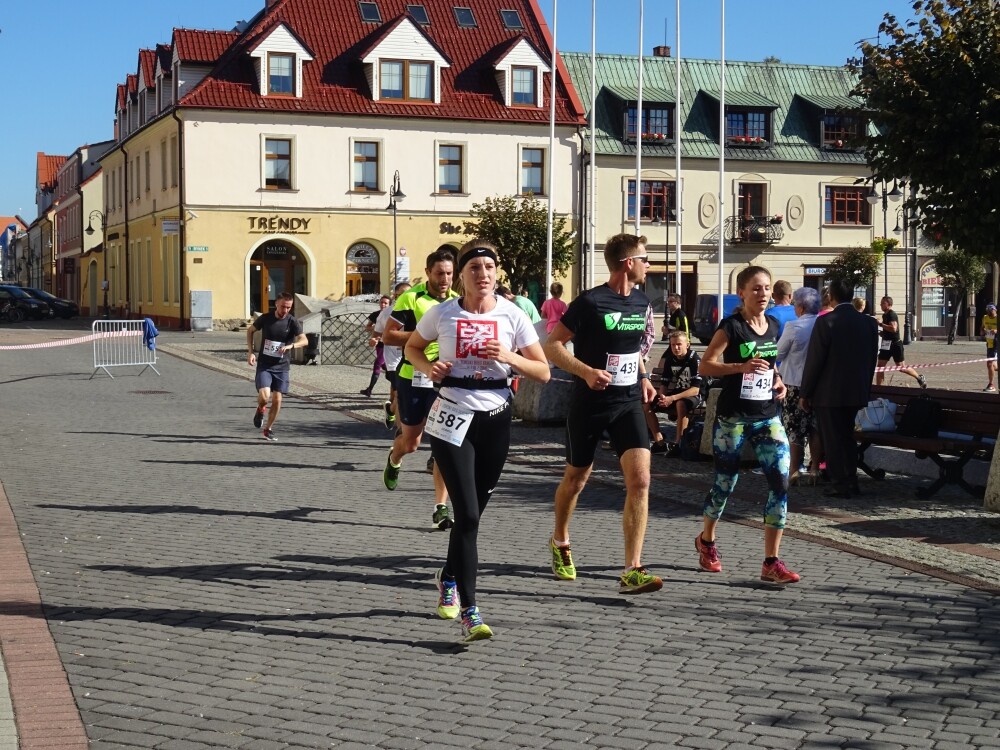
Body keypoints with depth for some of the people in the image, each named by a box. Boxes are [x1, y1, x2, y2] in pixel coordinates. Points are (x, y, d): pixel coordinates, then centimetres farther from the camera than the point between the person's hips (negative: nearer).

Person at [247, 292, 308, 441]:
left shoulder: (292, 322, -8)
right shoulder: (265, 318, -5)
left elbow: (304, 340, -19)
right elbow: (250, 330, 13)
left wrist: (291, 346, -39)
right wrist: (250, 352, 3)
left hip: (282, 367, 1)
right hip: (264, 364, -1)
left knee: (277, 400, 0)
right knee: (264, 396, -18)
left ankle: (268, 430, 20)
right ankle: (260, 410, 18)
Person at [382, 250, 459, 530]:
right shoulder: (411, 298, -6)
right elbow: (388, 336, -9)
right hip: (414, 378, -3)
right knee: (410, 442, 8)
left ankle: (441, 507, 0)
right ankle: (394, 460, 46)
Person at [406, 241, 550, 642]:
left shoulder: (512, 315, -2)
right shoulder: (441, 313, -3)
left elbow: (543, 372, 0)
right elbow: (412, 348, 15)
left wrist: (509, 357, -18)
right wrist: (429, 367, -6)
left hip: (495, 420, 2)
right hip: (453, 420, -2)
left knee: (472, 513, 12)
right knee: (468, 514, -13)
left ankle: (448, 578, 41)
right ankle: (469, 612, -11)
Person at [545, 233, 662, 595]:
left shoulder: (642, 303, 7)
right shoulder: (589, 302, -13)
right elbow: (552, 345, -12)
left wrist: (643, 376, 9)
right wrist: (587, 371, -24)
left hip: (629, 404, 4)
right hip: (589, 405, -4)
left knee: (639, 480, -13)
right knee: (576, 478, 13)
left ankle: (632, 571, -12)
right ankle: (559, 542, 42)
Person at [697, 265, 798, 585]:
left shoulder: (774, 326, 8)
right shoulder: (731, 327, -9)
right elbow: (705, 366, -15)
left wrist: (777, 381, 5)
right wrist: (741, 367, -27)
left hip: (767, 417, 5)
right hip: (733, 418, -5)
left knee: (780, 480, -10)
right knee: (725, 483, 7)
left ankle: (771, 563, -6)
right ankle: (706, 540, 37)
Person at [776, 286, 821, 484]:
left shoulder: (793, 327, -16)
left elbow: (778, 354, -7)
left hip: (795, 384, -5)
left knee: (794, 430, 2)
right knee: (815, 430, 11)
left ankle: (794, 472, 4)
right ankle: (814, 470, 15)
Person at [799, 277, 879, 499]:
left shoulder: (825, 322, -15)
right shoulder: (869, 323, 3)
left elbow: (814, 360, -14)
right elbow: (871, 359, 9)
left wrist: (805, 393, -6)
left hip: (828, 393, -6)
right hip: (856, 392, 6)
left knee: (832, 440, 3)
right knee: (847, 436, 19)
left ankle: (840, 484, 5)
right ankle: (851, 480, 22)